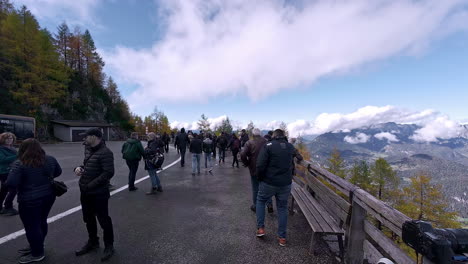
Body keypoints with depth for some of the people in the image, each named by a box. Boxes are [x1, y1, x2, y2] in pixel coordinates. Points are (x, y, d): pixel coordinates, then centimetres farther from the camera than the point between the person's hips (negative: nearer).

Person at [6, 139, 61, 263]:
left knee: (32, 226, 9)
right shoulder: (50, 159, 1)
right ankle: (36, 247, 40)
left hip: (30, 200, -6)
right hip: (48, 196, 6)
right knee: (41, 222, 21)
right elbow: (58, 172, 13)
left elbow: (11, 183, -20)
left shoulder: (20, 164, -16)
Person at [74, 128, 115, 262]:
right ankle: (92, 242, 44)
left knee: (103, 220, 6)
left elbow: (109, 173, -26)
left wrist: (91, 185, -22)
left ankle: (109, 246, 26)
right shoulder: (88, 150, 7)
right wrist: (78, 168, -1)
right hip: (86, 193, 9)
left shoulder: (105, 152, -21)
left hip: (99, 194, -9)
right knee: (88, 219, 23)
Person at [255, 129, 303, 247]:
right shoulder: (291, 147, 5)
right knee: (282, 208, 16)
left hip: (269, 183, -3)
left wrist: (260, 178, -3)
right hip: (285, 184, 4)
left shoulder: (268, 145, -11)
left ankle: (260, 228, 20)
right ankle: (282, 237, 24)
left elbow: (260, 165, -17)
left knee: (260, 201, 21)